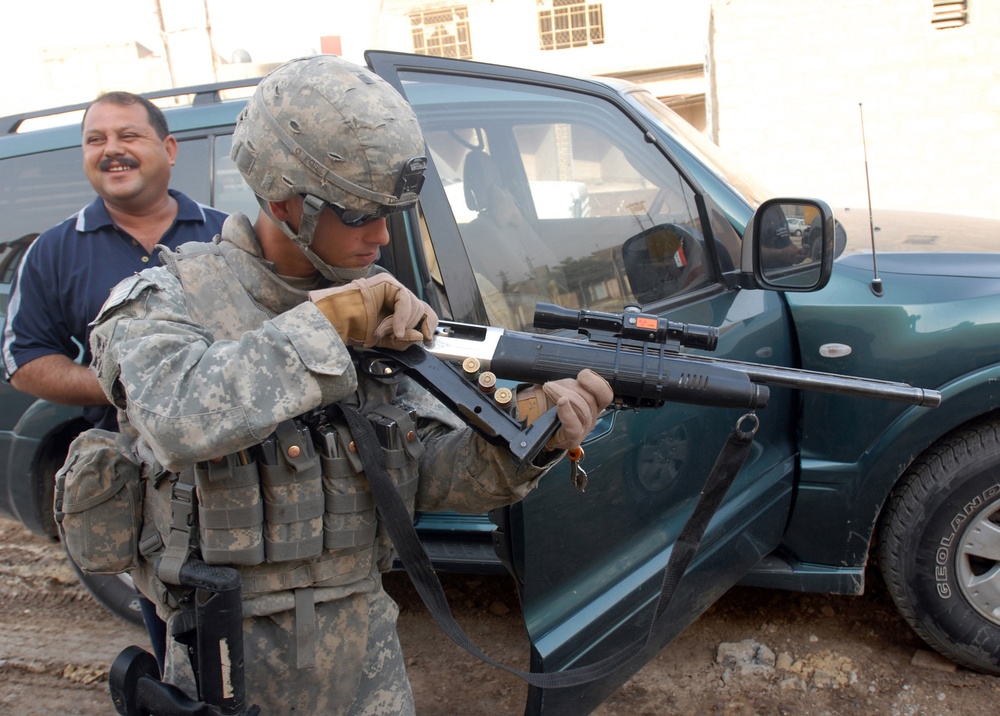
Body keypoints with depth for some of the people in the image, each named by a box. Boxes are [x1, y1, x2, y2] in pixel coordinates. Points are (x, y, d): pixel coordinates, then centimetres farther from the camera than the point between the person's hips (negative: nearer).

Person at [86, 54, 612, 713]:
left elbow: (434, 473, -4)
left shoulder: (374, 309, 0)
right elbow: (183, 420, -34)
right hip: (233, 660, -3)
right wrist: (328, 319, -27)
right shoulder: (169, 300, -12)